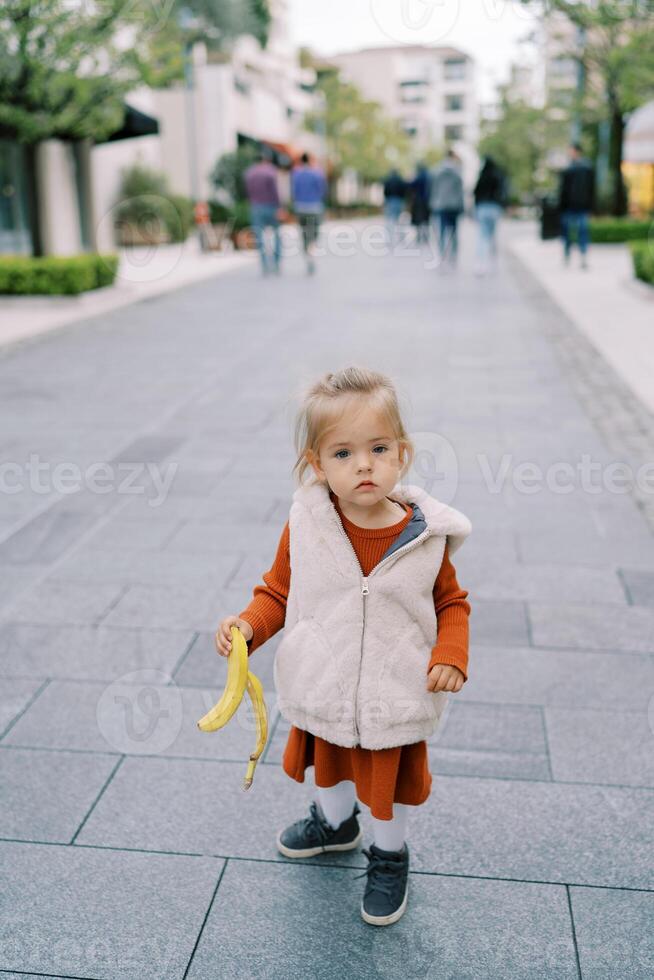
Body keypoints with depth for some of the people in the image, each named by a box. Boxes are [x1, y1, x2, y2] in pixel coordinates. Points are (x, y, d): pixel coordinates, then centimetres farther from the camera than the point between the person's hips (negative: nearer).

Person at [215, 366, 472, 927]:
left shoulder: (425, 535, -18)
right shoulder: (305, 527, -17)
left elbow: (452, 603, -4)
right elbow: (278, 592, -4)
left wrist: (451, 656, -20)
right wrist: (248, 626, -23)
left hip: (395, 701, -2)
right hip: (323, 692, 2)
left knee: (392, 782, 22)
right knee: (329, 764, 30)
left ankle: (390, 854, 53)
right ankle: (335, 822, 63)